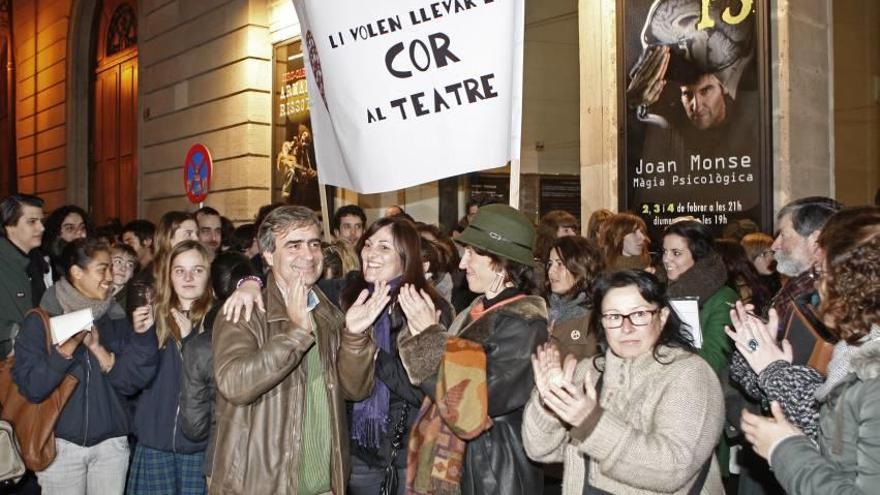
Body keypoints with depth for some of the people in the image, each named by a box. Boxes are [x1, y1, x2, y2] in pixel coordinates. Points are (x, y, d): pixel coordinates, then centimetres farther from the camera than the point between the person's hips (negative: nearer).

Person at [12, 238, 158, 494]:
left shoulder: (115, 320, 4)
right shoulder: (41, 321, -5)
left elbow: (129, 383, -4)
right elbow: (32, 387, -13)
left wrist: (97, 348, -16)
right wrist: (69, 345, -22)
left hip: (112, 443, 3)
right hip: (61, 444, -3)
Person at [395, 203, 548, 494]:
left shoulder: (523, 323, -19)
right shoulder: (481, 311, 7)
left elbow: (473, 402, -25)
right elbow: (438, 383, 6)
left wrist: (429, 335, -19)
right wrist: (424, 331, -9)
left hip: (493, 472, -8)